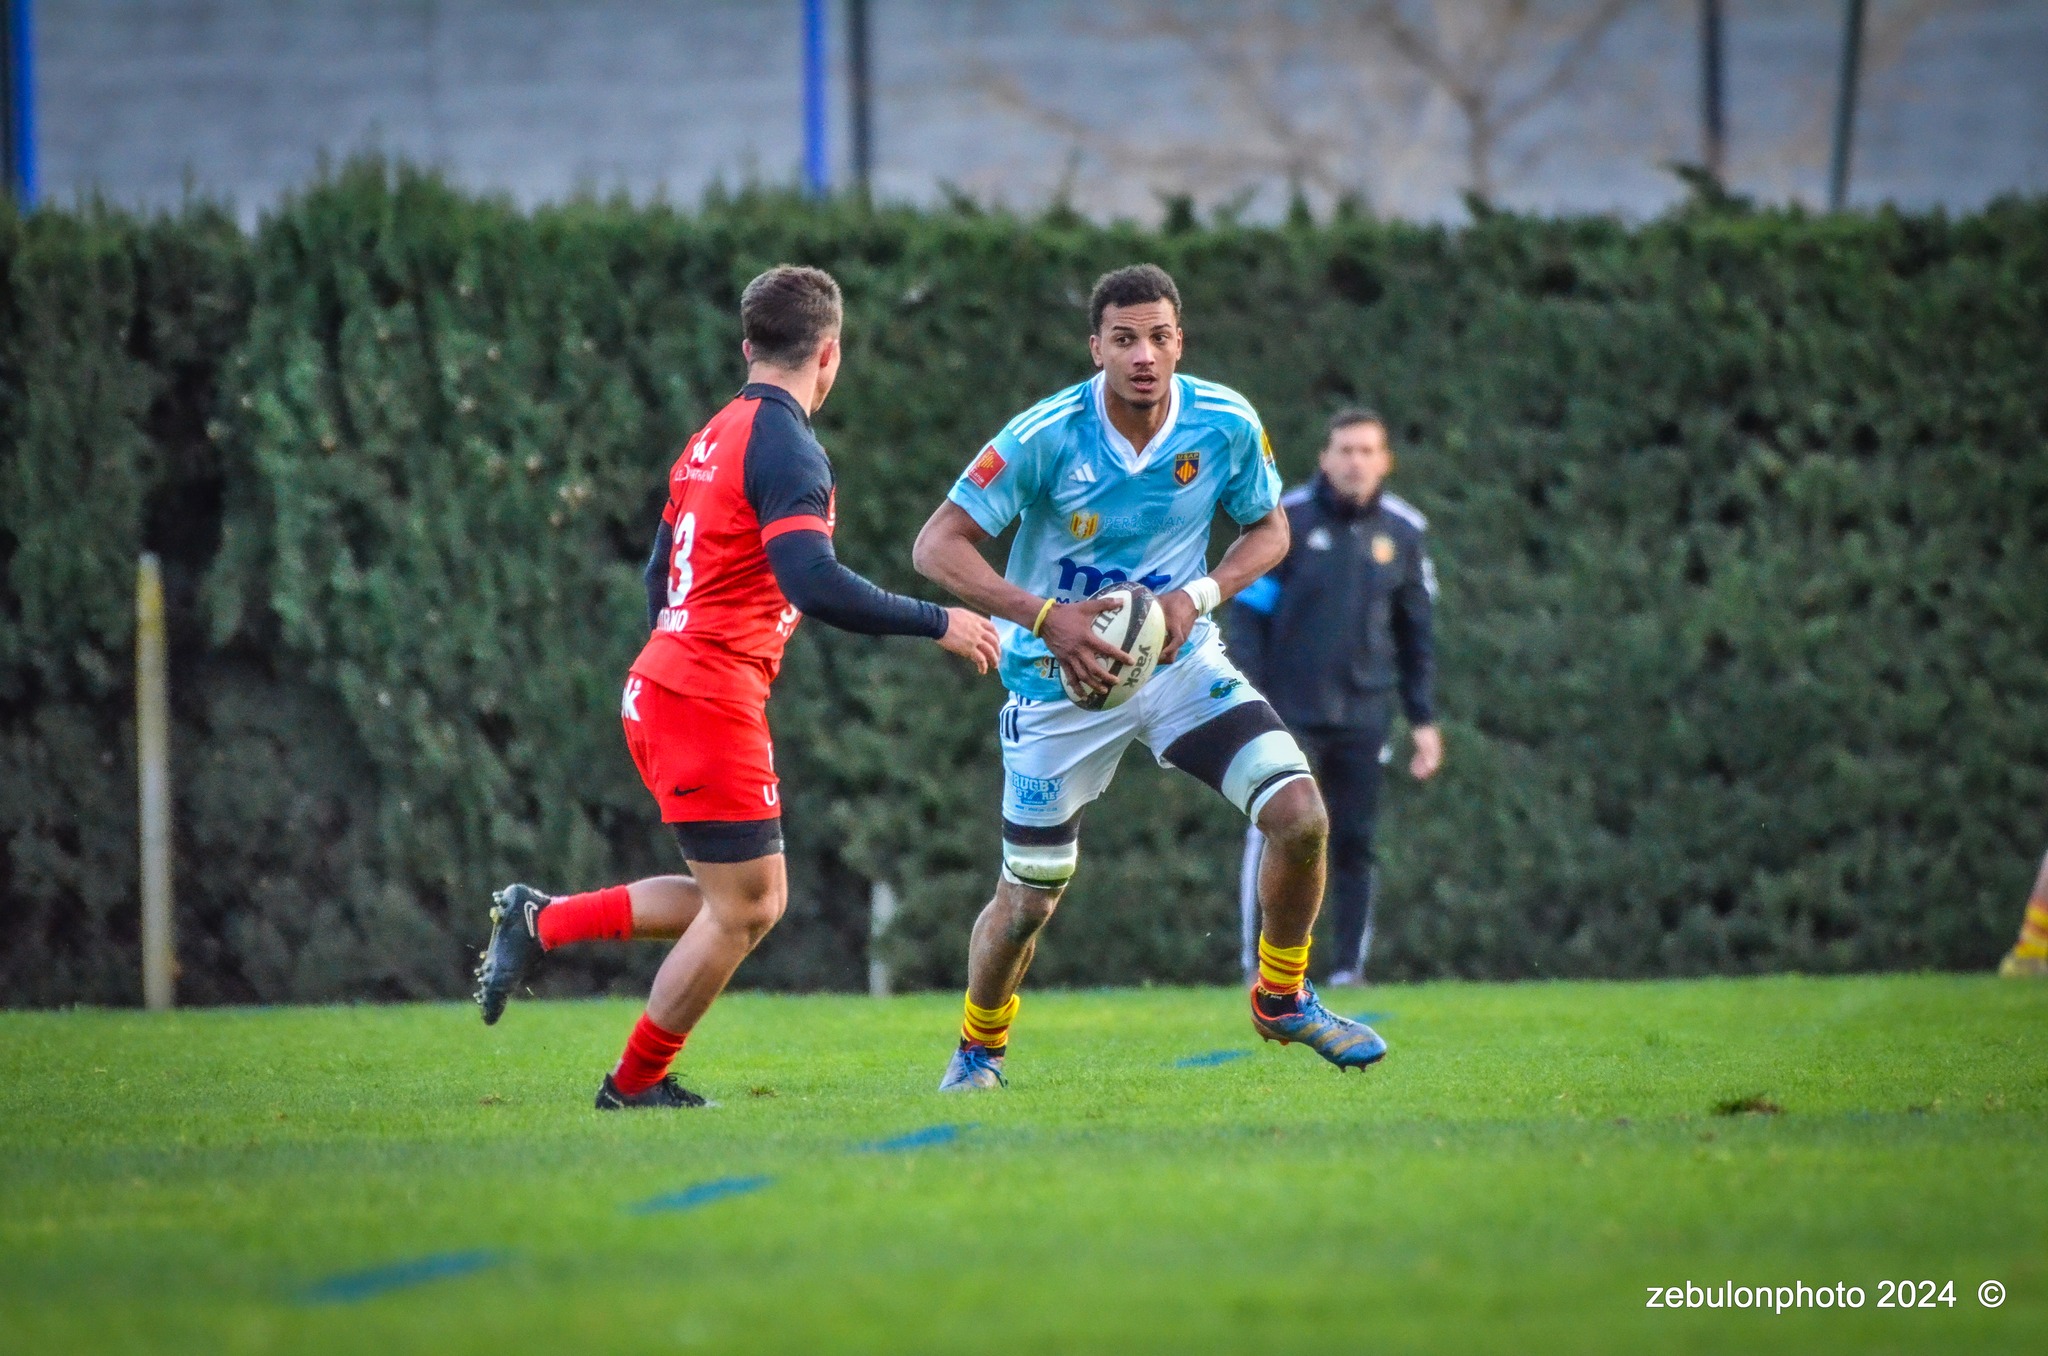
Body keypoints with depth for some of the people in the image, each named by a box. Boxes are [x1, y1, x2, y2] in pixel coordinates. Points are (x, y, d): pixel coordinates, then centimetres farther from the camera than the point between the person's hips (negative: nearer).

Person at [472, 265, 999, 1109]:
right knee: (742, 909, 1)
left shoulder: (713, 438, 15)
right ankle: (636, 1085, 11)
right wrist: (937, 624, -18)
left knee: (753, 903, 14)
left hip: (662, 685, 9)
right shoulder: (786, 448, -14)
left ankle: (540, 922, 16)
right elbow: (815, 585, -26)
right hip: (711, 700, -9)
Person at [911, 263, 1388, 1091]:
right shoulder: (1046, 436, -21)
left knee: (1299, 813, -15)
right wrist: (1045, 616, -31)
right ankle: (978, 1050, 33)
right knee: (1028, 898, 3)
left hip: (1178, 661, 2)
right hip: (1060, 681, -2)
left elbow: (1268, 529, 5)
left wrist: (1199, 596, -15)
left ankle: (1282, 997, 10)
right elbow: (937, 546, -19)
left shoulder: (1226, 425, -12)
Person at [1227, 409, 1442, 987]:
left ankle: (1350, 967, 9)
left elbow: (1415, 632, 14)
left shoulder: (1403, 531, 6)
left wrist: (1423, 719, 10)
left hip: (1364, 716, 3)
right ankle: (1261, 964, -4)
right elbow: (1247, 610, -3)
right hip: (1289, 713, -3)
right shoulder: (1287, 519, -4)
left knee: (1355, 843, 3)